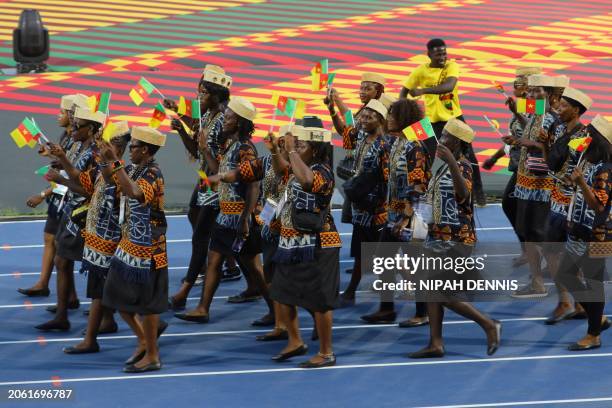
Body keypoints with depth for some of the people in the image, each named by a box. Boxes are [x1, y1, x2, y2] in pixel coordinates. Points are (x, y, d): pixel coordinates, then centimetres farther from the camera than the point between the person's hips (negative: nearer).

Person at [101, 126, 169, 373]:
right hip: (129, 244, 9)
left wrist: (114, 163, -39)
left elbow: (134, 193, -41)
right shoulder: (134, 168, 6)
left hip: (146, 250, -9)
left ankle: (152, 356, 12)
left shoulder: (152, 174, -21)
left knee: (145, 302, 0)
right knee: (117, 296, 15)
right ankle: (143, 341, 31)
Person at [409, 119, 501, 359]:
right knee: (432, 291, 8)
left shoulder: (462, 166, -17)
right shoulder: (444, 167, 11)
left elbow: (464, 194, -37)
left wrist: (452, 162, -46)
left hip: (455, 241, -10)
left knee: (445, 295, -7)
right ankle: (435, 344, 11)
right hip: (438, 238, 10)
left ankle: (489, 326, 5)